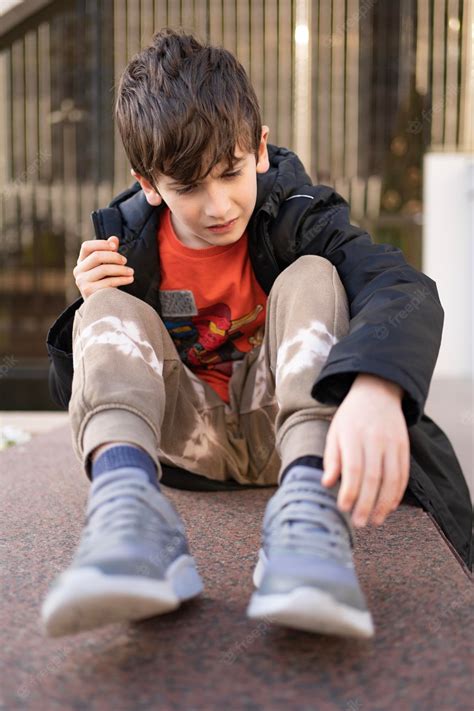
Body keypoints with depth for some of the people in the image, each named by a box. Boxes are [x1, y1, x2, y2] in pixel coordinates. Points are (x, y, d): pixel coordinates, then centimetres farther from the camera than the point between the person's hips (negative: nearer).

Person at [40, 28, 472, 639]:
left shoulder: (296, 215, -8)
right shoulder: (124, 240, -2)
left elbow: (406, 290, -30)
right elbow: (77, 397, 4)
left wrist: (374, 389, -53)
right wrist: (91, 306, -17)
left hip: (285, 430, -1)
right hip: (187, 444, 2)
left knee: (311, 277, -21)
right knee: (107, 309, -18)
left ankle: (308, 502, -44)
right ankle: (127, 503, -48)